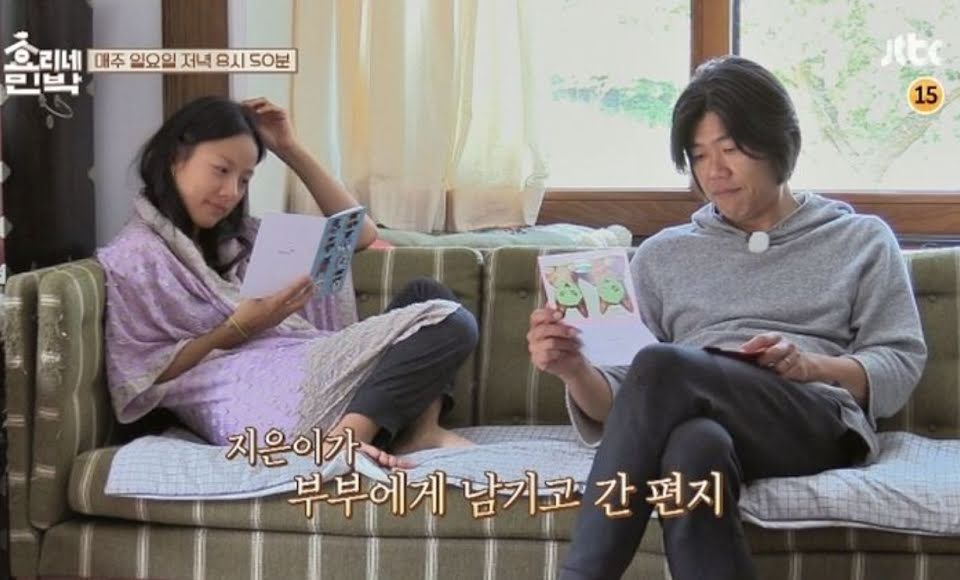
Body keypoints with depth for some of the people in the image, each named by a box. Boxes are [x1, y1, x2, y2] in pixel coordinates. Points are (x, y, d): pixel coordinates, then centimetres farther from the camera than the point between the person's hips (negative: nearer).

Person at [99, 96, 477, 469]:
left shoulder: (235, 238, 24)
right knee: (450, 324, -12)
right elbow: (146, 378, -7)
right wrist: (240, 328, -13)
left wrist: (290, 151, 17)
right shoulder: (137, 255, 1)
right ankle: (346, 438, -35)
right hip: (259, 400, -9)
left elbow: (359, 234, 23)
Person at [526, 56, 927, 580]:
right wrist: (573, 370, -6)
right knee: (694, 447, -40)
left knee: (662, 364, -33)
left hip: (818, 423, -1)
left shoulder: (861, 240, 21)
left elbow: (900, 366, 9)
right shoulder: (663, 255, 26)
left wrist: (809, 365, -10)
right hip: (703, 423, 2)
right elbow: (621, 404, 17)